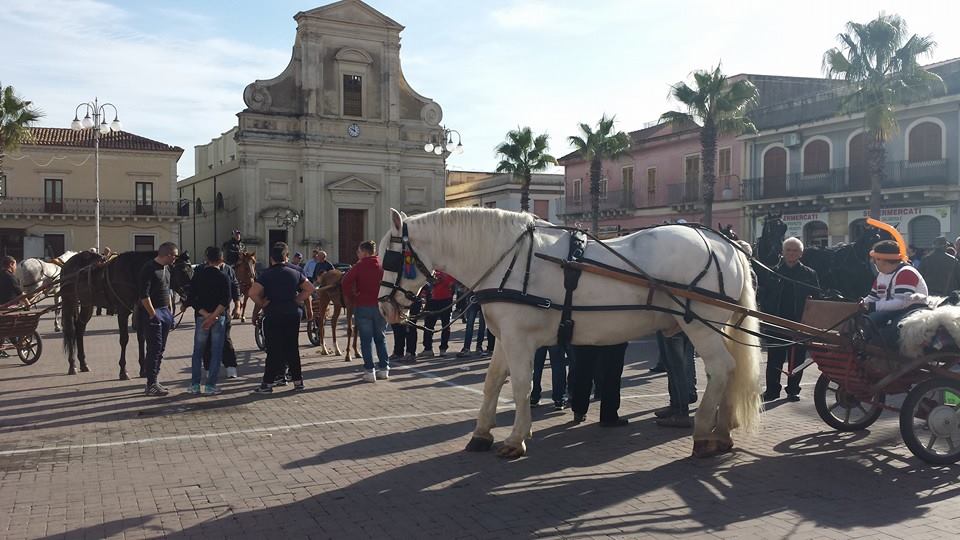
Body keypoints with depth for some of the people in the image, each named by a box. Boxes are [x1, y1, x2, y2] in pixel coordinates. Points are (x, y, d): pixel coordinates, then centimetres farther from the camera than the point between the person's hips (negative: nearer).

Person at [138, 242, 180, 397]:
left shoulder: (166, 269, 14)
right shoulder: (149, 269, -16)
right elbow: (144, 295, -20)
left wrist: (170, 312, 17)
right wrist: (153, 314, -19)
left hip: (165, 312, 9)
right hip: (152, 313, -9)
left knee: (160, 349, 12)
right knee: (154, 349, -8)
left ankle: (154, 381, 20)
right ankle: (151, 385, -3)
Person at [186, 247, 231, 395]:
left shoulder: (198, 275, 3)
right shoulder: (223, 277, -5)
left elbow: (191, 299, -4)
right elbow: (226, 300, -16)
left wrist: (206, 315, -8)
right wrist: (213, 317, -16)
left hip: (201, 317, 2)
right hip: (219, 318, -2)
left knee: (197, 352, 13)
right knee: (216, 352, 4)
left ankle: (194, 385, 13)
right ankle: (210, 386, 3)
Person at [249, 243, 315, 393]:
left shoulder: (267, 274, -7)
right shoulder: (295, 272, 6)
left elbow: (253, 293, -18)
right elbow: (310, 288, 9)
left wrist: (262, 304, -3)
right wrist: (297, 300, 8)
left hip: (273, 315, -4)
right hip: (293, 314, 4)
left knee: (273, 350, 0)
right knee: (293, 348, 11)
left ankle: (267, 383, 2)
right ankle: (298, 380, 15)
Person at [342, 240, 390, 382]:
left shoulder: (359, 266, -7)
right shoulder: (383, 266, 4)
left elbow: (346, 282, -17)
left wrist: (351, 296, -3)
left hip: (362, 306, -4)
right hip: (380, 306, 4)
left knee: (366, 339, 2)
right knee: (380, 338, 15)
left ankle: (369, 371, -1)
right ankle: (384, 368, 15)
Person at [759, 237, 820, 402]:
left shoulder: (809, 274, 5)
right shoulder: (773, 272, 6)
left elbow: (817, 297, 5)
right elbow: (763, 295, 8)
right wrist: (767, 314, -1)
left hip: (799, 324, 0)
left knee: (796, 358, 5)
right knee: (774, 359, 2)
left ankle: (793, 390, 16)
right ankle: (772, 390, 9)